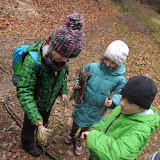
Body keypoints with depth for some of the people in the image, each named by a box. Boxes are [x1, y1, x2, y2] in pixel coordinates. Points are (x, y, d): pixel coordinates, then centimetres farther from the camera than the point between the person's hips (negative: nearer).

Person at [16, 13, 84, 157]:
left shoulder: (61, 58, -19)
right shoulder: (33, 60, -39)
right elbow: (24, 91, -33)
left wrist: (63, 91, 2)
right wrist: (34, 116, -35)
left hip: (49, 101, 6)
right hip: (35, 102, -5)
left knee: (44, 122, 31)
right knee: (30, 124, 22)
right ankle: (28, 144, 55)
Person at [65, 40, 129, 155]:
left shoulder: (120, 79, -22)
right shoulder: (92, 67, -19)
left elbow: (118, 95, -13)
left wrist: (112, 102, -34)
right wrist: (78, 85, -24)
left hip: (98, 110, 0)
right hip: (83, 104, 1)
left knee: (87, 125, 26)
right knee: (77, 121, 27)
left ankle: (79, 139, 60)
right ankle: (72, 134, 63)